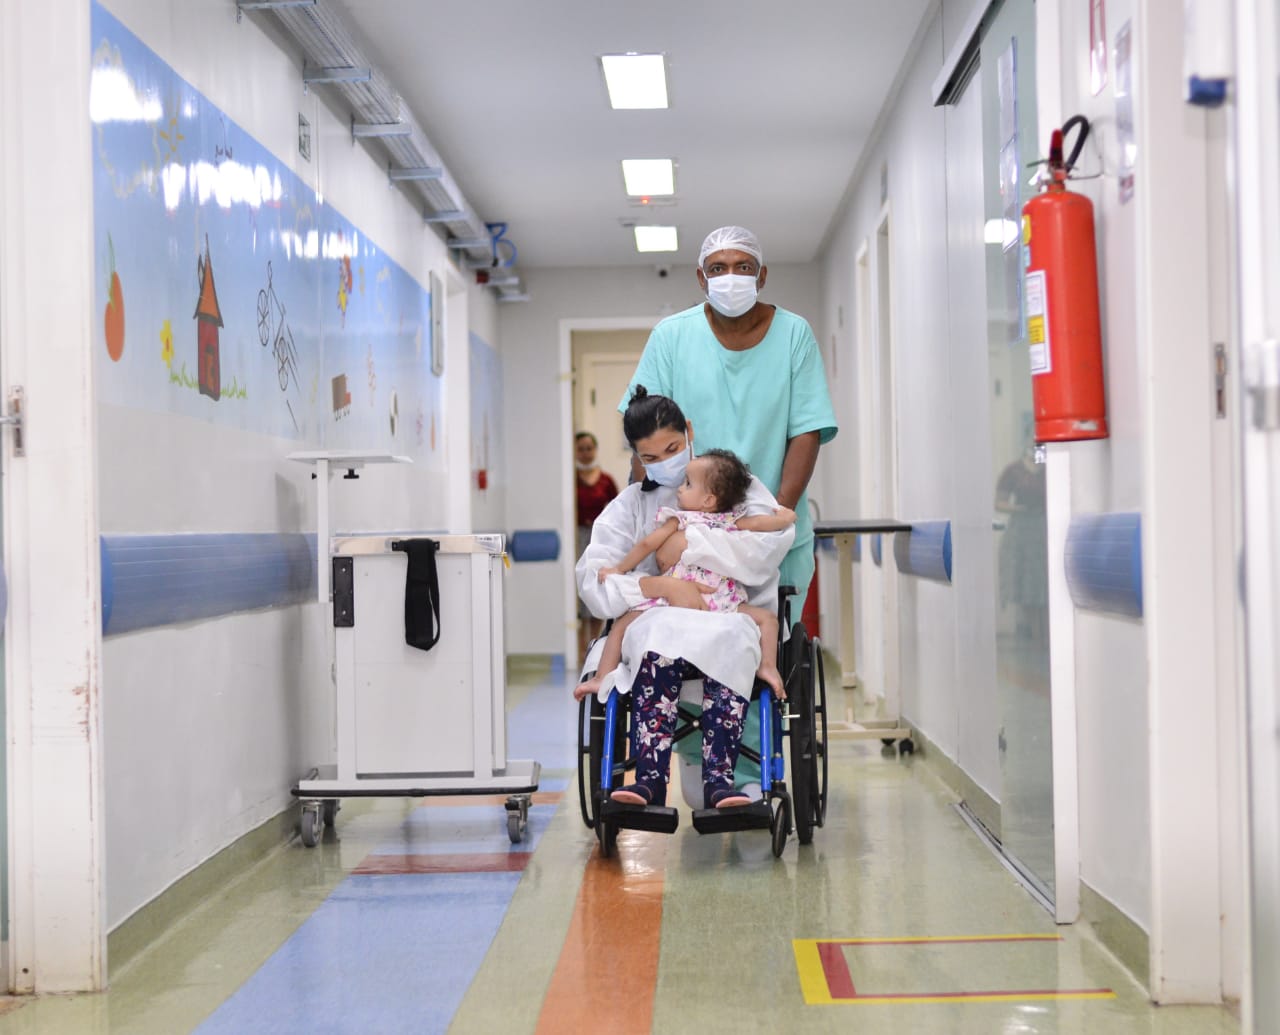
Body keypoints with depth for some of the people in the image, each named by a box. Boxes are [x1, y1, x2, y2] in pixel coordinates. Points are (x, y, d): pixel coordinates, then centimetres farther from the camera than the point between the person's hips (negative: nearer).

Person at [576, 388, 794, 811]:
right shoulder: (631, 504, 17)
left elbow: (773, 542, -9)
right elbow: (592, 579, 0)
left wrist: (687, 543, -9)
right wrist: (663, 587, -17)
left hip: (732, 620, -1)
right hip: (659, 621, 1)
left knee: (728, 639, -37)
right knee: (659, 647, -35)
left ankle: (718, 779, -42)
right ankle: (650, 780, -42)